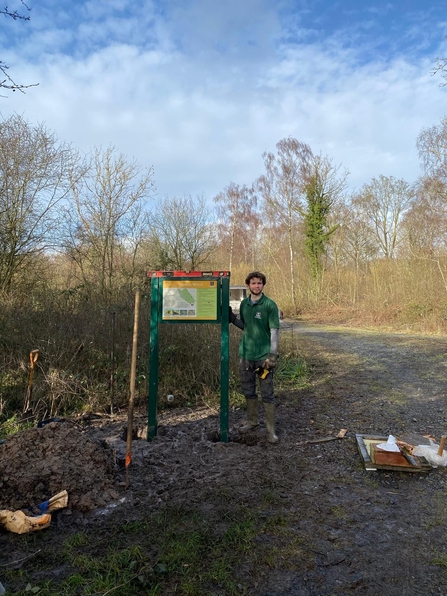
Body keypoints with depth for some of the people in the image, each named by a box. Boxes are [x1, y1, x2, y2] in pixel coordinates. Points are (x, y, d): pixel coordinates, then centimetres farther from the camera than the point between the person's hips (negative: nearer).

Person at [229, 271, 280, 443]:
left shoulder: (270, 305, -9)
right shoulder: (244, 303, 6)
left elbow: (275, 331, -11)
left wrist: (273, 355, -16)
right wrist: (232, 318, -1)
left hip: (263, 356, -5)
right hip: (245, 354, 5)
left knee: (267, 394, 3)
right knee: (248, 391, 16)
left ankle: (271, 429, 13)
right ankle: (252, 421, 33)